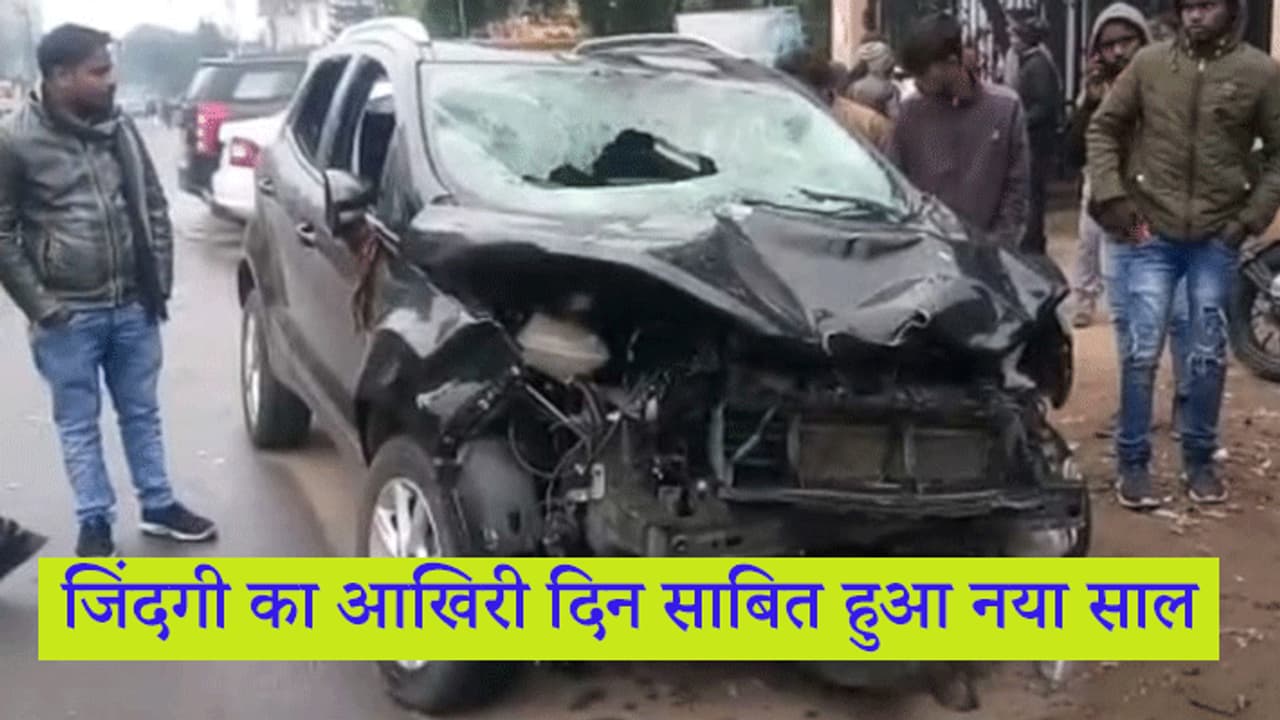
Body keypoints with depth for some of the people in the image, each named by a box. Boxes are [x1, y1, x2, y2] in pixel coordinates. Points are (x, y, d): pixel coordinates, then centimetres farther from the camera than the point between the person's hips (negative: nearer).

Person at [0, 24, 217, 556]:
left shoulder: (121, 128, 4)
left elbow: (154, 207, 10)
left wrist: (160, 282, 4)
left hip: (133, 307, 4)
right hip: (69, 316, -4)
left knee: (141, 414, 15)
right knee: (79, 425, 8)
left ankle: (158, 506, 28)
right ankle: (95, 523, 20)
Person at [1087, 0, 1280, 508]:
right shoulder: (1149, 62, -1)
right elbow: (1104, 127, 6)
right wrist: (1110, 193, -4)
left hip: (1218, 239, 1)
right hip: (1153, 233, 0)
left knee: (1208, 355, 9)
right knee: (1143, 350, -1)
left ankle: (1199, 459, 24)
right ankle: (1132, 462, 12)